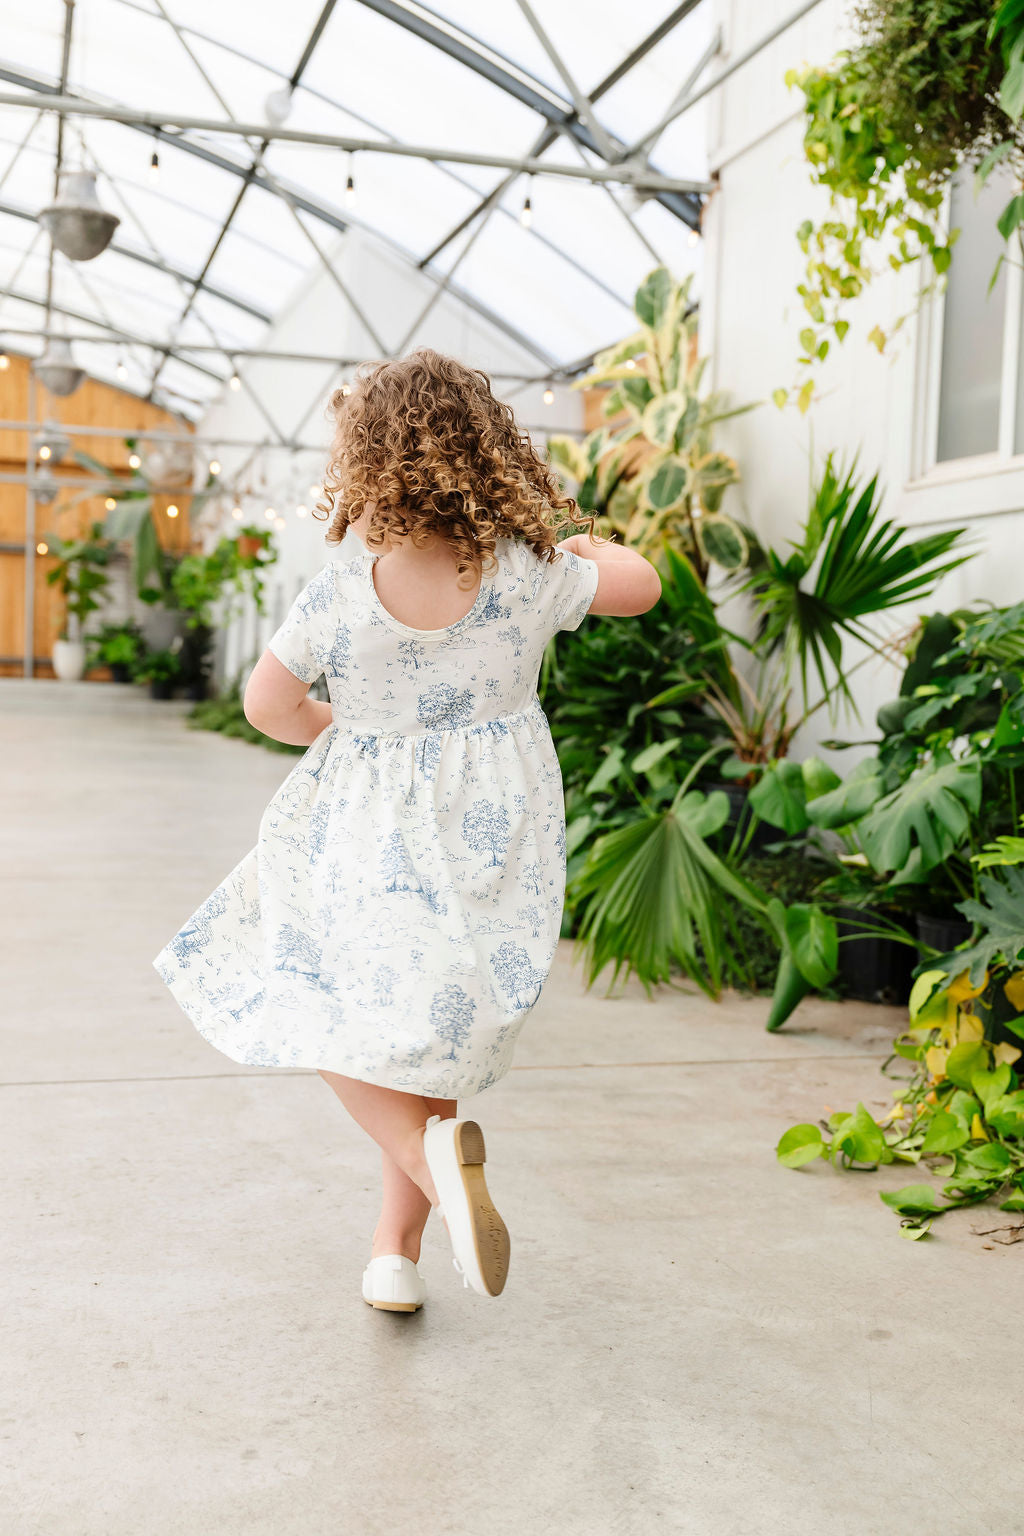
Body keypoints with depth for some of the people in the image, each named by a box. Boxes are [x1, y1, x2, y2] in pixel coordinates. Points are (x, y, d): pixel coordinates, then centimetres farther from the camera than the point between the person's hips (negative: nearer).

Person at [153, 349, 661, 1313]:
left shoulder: (341, 592, -15)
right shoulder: (532, 575, -9)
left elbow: (267, 704, -4)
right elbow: (640, 586, 8)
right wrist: (592, 545, 29)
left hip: (369, 830, -3)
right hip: (497, 831, 3)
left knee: (334, 1015, 13)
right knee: (428, 1024, 17)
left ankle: (430, 1155, -16)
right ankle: (395, 1250, 21)